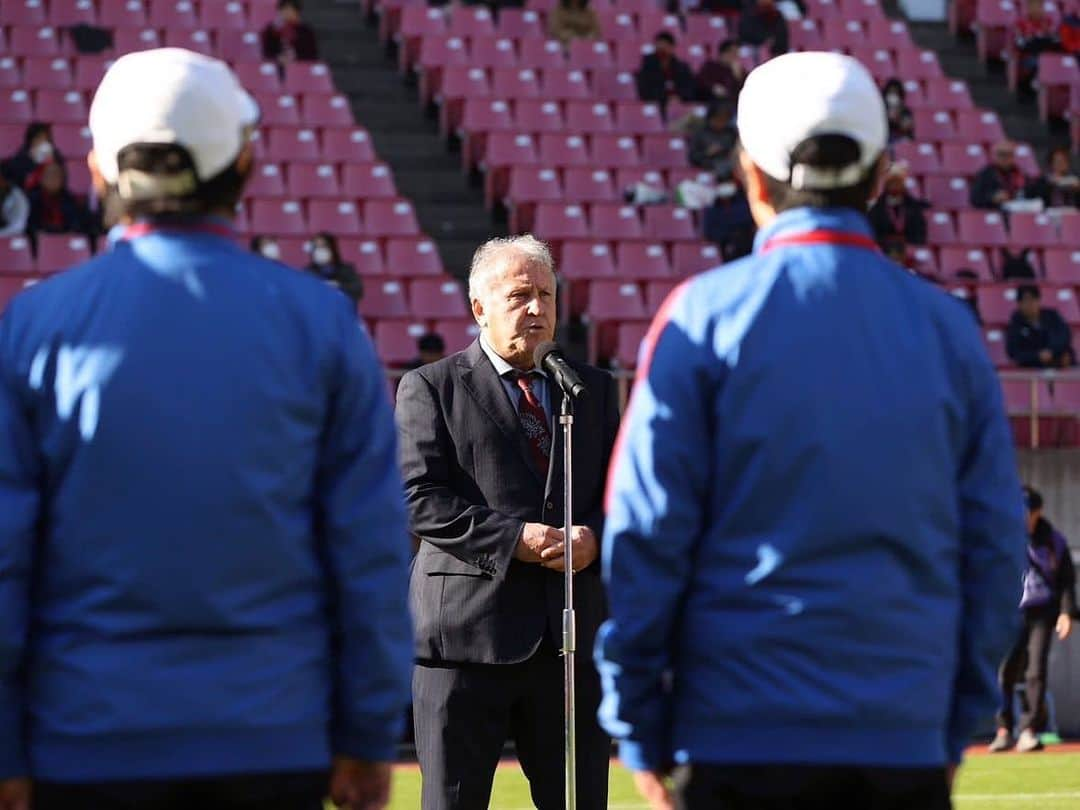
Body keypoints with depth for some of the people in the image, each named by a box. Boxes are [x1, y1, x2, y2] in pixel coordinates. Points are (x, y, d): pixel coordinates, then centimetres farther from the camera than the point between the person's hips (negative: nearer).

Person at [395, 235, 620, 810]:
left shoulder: (595, 389, 16)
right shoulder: (430, 389, 2)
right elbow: (419, 499, -8)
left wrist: (595, 537, -10)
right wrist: (512, 539, -18)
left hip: (572, 631, 4)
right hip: (468, 630, -4)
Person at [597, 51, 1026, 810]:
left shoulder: (706, 316, -3)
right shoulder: (949, 329, 6)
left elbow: (645, 535, -3)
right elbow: (994, 545, 8)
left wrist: (640, 730, 5)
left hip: (741, 745, -2)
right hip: (906, 744, 3)